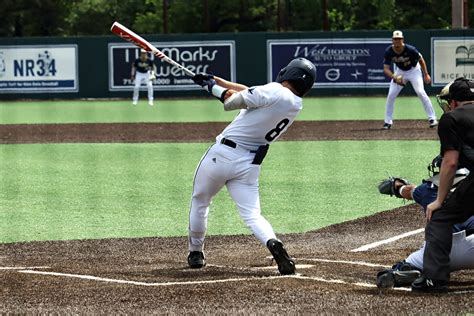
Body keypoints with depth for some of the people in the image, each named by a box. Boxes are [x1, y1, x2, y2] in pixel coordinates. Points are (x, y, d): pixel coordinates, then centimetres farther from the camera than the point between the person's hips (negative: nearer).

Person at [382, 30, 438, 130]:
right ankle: (388, 122, 6)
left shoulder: (410, 50, -31)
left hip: (414, 70, -3)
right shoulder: (389, 52, -24)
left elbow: (421, 60, -13)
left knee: (420, 92, -19)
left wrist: (426, 75, -11)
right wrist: (395, 78, -41)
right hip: (399, 71, 3)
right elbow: (386, 69, -23)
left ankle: (432, 118, -12)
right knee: (391, 95, -5)